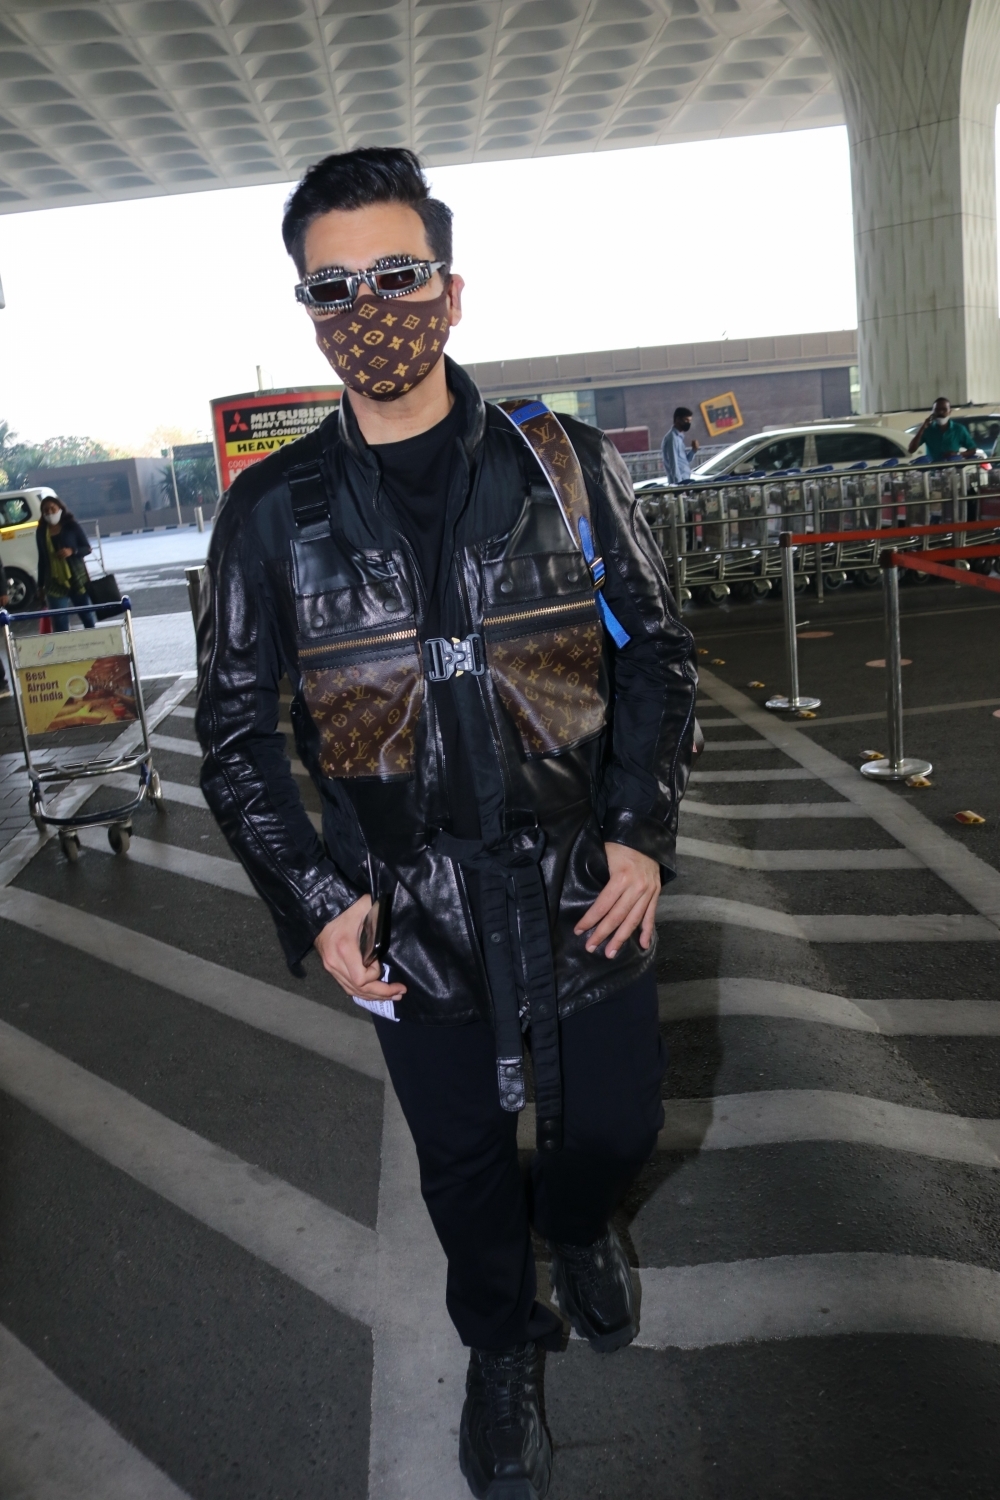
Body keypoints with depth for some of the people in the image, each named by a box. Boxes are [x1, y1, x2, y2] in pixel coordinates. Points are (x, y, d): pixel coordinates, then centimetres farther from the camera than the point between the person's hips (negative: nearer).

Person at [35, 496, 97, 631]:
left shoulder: (72, 526, -3)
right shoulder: (41, 532, 5)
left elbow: (87, 548, -1)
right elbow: (42, 559, 11)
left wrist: (72, 551, -21)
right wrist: (40, 584, 12)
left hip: (77, 579, -2)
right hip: (54, 583, 2)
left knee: (86, 614, 9)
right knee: (59, 621, -4)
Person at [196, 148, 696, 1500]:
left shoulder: (567, 466, -5)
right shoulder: (272, 512, -6)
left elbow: (656, 654, 1)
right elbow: (233, 725, 1)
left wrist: (644, 830, -9)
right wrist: (311, 897, -8)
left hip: (589, 895, 1)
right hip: (414, 928, 0)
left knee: (615, 1125, 18)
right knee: (464, 1158, 19)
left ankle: (577, 1225, 56)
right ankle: (502, 1341, 50)